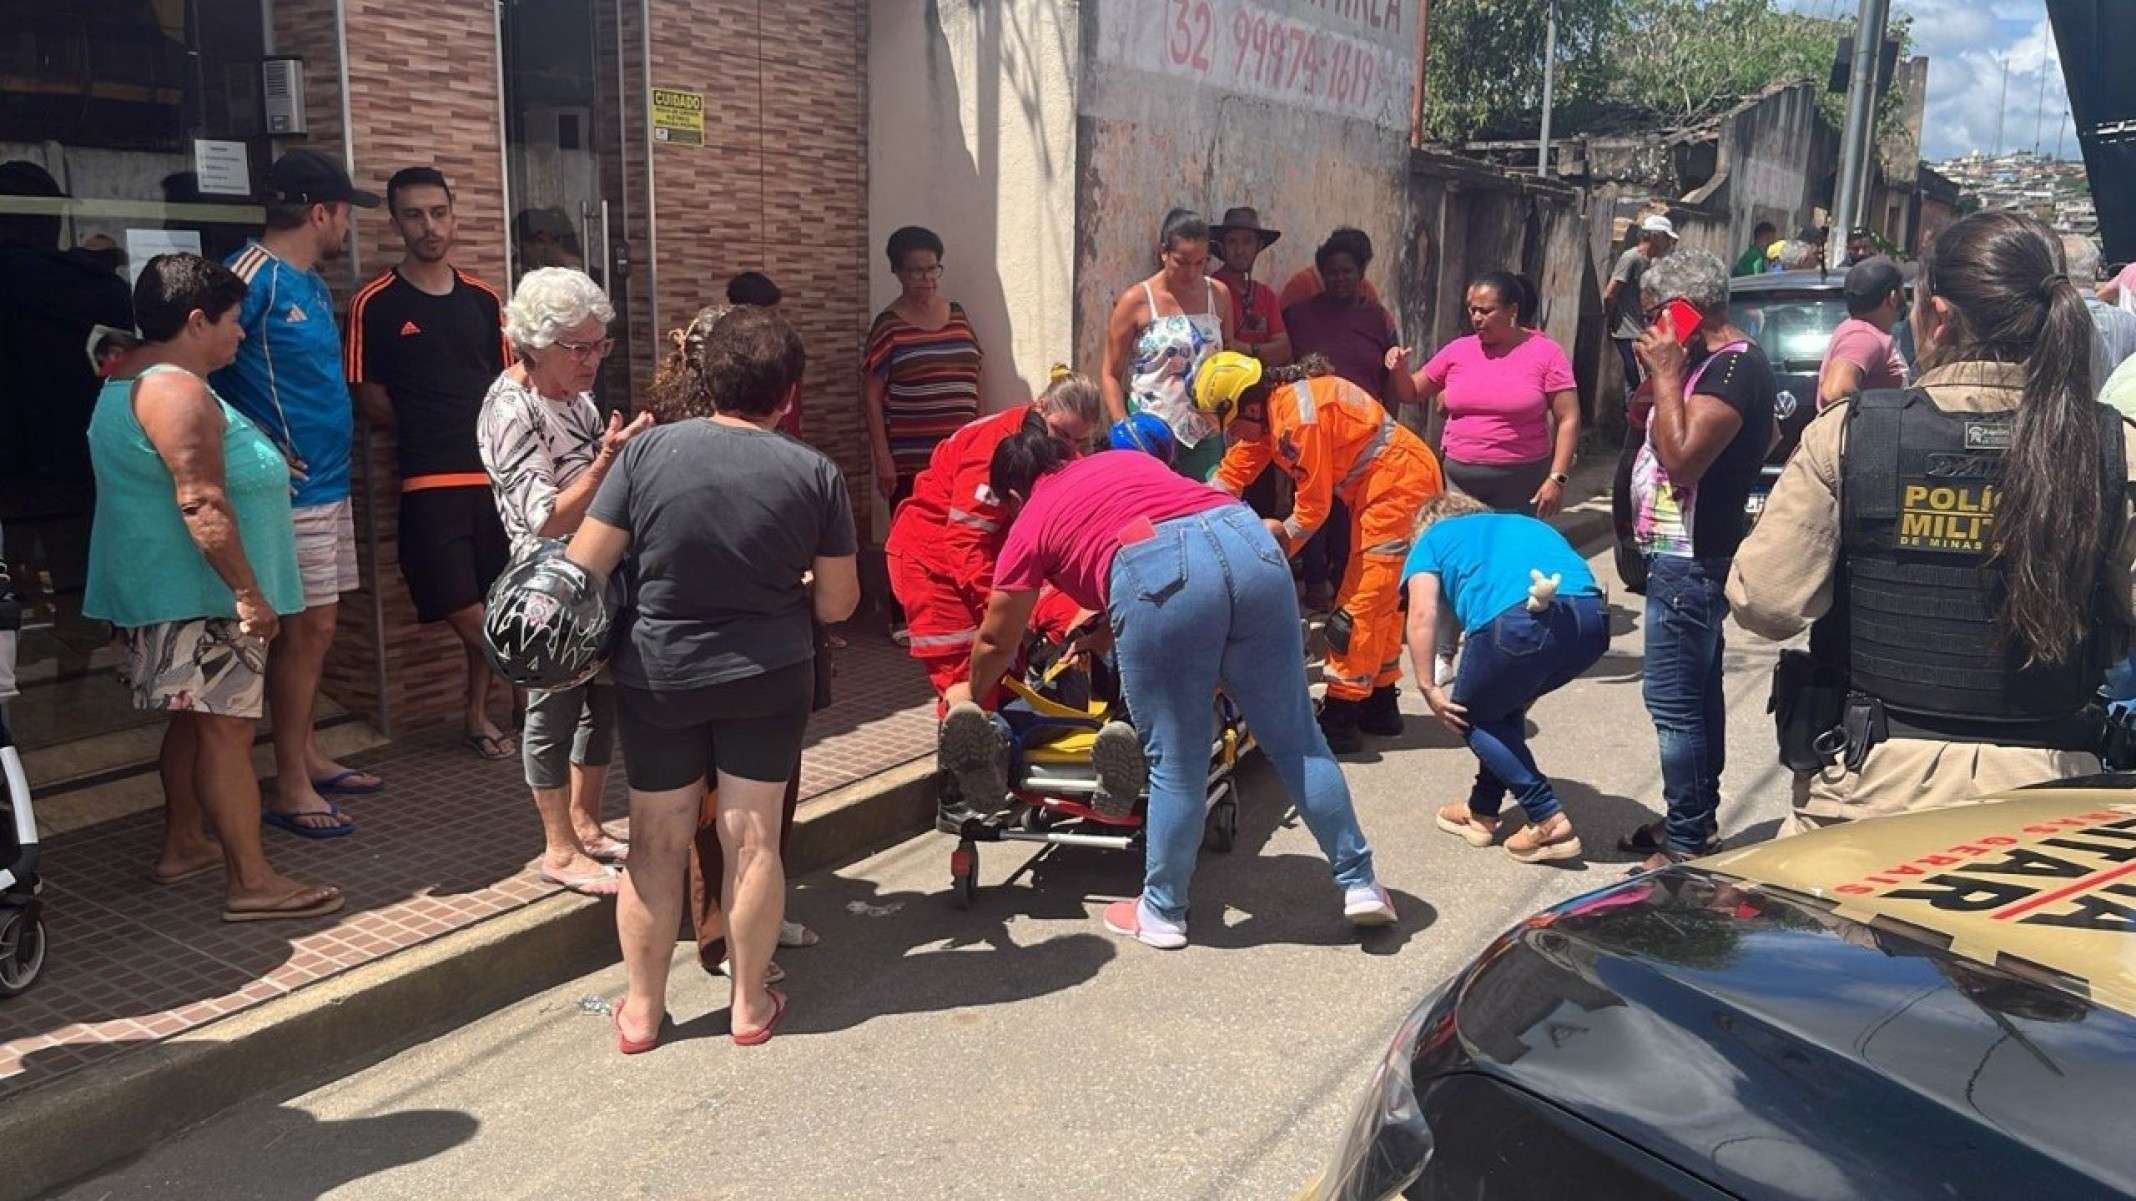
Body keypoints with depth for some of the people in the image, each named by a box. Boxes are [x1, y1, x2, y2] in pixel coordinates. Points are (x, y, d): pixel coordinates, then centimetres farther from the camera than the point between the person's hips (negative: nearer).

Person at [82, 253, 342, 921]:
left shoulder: (133, 381, 16)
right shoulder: (177, 391, -19)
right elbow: (202, 504, -25)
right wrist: (250, 593, -24)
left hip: (171, 593, 11)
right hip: (200, 596, -11)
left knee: (196, 718, 19)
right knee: (228, 728, -9)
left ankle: (183, 847, 30)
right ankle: (251, 883, -6)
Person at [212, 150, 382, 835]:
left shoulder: (313, 284, 15)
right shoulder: (254, 275, -14)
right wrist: (257, 448, -17)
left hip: (330, 479, 9)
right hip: (293, 485, -9)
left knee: (316, 627, 14)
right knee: (306, 627, -6)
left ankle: (306, 756, 25)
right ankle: (290, 787, 2)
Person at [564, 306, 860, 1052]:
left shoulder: (648, 451, -11)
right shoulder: (816, 474, -9)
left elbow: (582, 568, -9)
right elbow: (837, 603, -3)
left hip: (657, 677, 1)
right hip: (768, 681, 0)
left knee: (656, 845, 13)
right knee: (753, 841, 11)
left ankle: (642, 1011, 24)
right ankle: (750, 1004, 23)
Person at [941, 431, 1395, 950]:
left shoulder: (1031, 523, 24)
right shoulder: (1126, 458, 37)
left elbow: (996, 642, 31)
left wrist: (970, 695, 52)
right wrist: (1105, 618, 59)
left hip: (1157, 574, -5)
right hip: (1250, 545, 5)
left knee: (1175, 761, 9)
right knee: (1296, 739, 13)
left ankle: (1161, 912, 25)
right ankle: (1360, 884, 21)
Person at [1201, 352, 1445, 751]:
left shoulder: (1299, 415, -27)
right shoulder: (1268, 409, 2)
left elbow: (1314, 505, -19)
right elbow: (1232, 474, 6)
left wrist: (1279, 538, -5)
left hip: (1399, 483, -10)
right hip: (1377, 489, 10)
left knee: (1362, 602, -8)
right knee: (1378, 599, 17)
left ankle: (1341, 718, -4)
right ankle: (1381, 705, 28)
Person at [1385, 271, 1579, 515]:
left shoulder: (1546, 353, -3)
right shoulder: (1458, 351, 6)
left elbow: (1568, 419, -5)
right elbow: (1411, 394, 16)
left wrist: (1557, 478, -12)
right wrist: (1400, 369, -6)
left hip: (1520, 485, -3)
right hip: (1457, 480, 3)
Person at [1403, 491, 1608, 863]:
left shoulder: (1433, 538, 25)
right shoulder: (1525, 523, 40)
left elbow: (1422, 615, 8)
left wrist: (1428, 687, 11)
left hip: (1518, 620, -6)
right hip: (1594, 619, 6)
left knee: (1474, 717, 19)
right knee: (1505, 705, 29)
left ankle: (1549, 821, 11)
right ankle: (1482, 811, 35)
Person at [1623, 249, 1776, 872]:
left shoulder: (1735, 366, -18)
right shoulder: (1716, 362, 14)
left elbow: (1683, 459, -25)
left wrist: (1666, 373, -20)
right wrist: (1662, 381, 9)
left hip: (1689, 561, -11)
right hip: (1689, 554, 11)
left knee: (1674, 702, -8)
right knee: (1698, 692, 19)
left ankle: (1684, 843, -2)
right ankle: (1696, 815, 31)